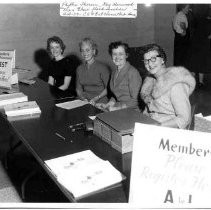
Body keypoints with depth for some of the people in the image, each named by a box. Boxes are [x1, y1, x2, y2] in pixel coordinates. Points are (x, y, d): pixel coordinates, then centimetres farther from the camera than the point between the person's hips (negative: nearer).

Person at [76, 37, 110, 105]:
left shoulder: (102, 68, -5)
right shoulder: (79, 69, 12)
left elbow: (107, 88, -4)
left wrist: (96, 98, -15)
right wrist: (82, 97, -2)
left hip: (100, 102, -4)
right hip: (84, 101, 4)